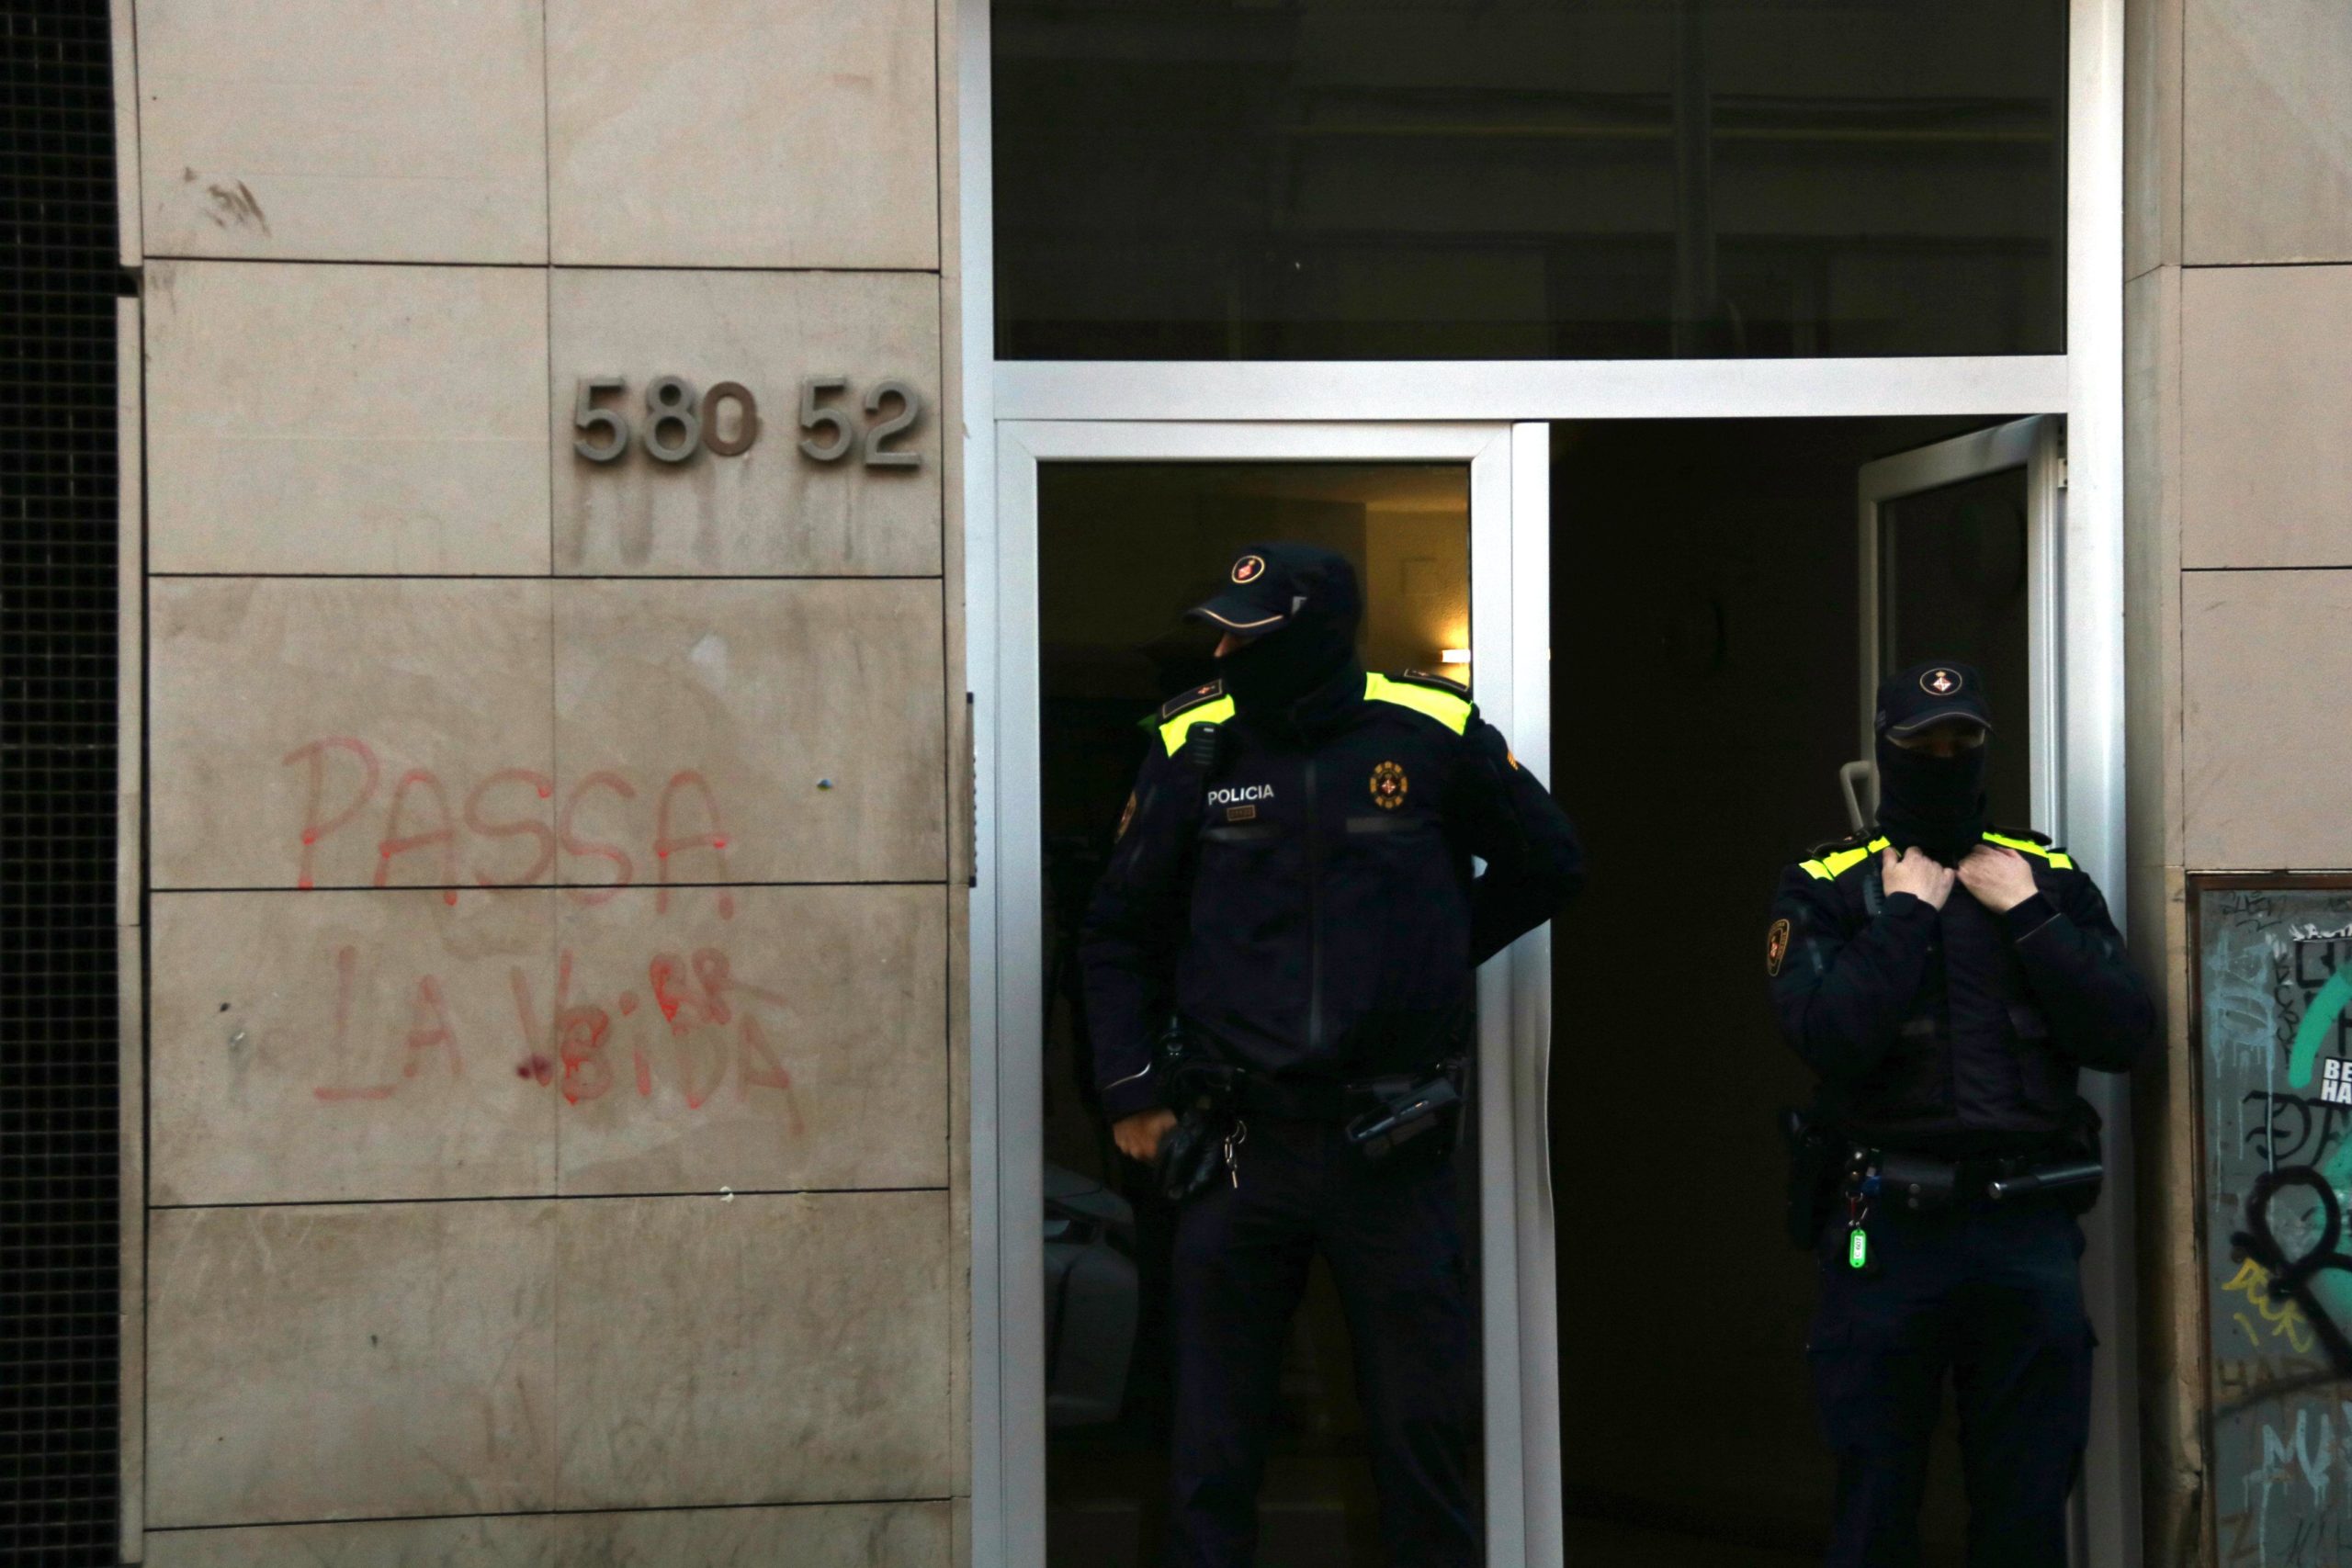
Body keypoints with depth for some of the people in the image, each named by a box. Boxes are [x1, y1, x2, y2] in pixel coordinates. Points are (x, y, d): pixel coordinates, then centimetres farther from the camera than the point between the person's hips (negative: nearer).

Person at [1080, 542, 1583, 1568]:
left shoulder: (1433, 734, -2)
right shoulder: (1194, 747, 0)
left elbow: (1547, 863, 15)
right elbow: (1120, 932, 10)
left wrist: (1442, 951, 8)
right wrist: (1129, 1088, 4)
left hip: (1392, 1141, -1)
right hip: (1242, 1138, 1)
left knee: (1422, 1428, 9)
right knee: (1213, 1443, 5)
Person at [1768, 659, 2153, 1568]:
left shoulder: (2051, 879, 9)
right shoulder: (1825, 888, 1)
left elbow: (2124, 1039, -3)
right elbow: (1829, 1039, -17)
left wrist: (2026, 916, -6)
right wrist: (1907, 914, -11)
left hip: (2030, 1225, 2)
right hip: (1889, 1227, -2)